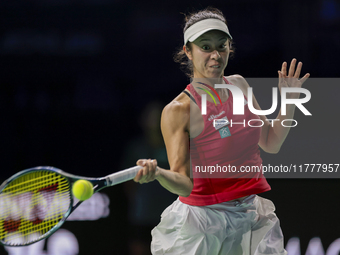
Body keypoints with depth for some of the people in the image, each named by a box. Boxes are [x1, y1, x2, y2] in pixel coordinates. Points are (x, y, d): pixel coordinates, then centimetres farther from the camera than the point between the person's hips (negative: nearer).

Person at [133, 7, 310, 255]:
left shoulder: (239, 85, 5)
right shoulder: (178, 111, -15)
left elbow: (271, 143, 16)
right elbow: (184, 184, -21)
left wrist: (290, 101, 6)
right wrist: (157, 173, -41)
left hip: (251, 214, 5)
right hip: (203, 221, -5)